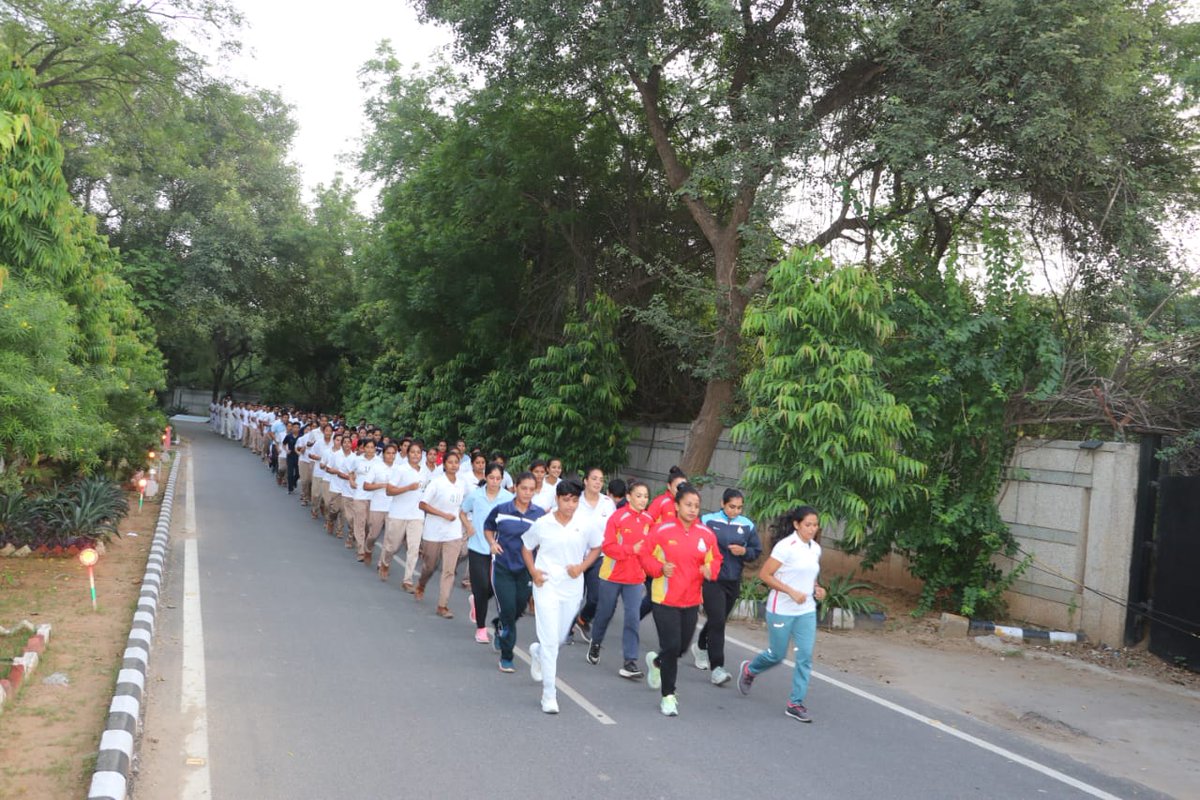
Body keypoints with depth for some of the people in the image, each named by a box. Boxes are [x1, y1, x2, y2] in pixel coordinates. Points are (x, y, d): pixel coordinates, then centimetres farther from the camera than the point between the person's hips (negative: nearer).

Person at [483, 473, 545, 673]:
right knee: (507, 611, -6)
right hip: (503, 568, -2)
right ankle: (506, 657, 8)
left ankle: (499, 629, 48)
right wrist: (492, 543, -4)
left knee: (518, 610, 13)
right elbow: (488, 527, 14)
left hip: (526, 570, 2)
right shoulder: (501, 510, -4)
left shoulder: (539, 514, -4)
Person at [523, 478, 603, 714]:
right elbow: (526, 548, 8)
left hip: (573, 588, 3)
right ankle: (549, 695, 1)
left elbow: (596, 548, 11)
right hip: (547, 586, -3)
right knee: (550, 642, -7)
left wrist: (582, 567, -5)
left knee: (559, 638, 16)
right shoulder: (542, 524, -7)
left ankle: (537, 651, 52)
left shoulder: (585, 526, -3)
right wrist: (533, 572, -6)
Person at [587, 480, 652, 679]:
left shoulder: (648, 520, -1)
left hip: (635, 577, 3)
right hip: (612, 575, -3)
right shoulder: (618, 517, -14)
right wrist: (631, 549, -25)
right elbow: (608, 546, -18)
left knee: (633, 617, -5)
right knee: (605, 612, 15)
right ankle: (595, 644, 43)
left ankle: (630, 662, 0)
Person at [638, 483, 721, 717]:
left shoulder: (707, 534, 0)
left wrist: (710, 569, -11)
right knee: (671, 647, -6)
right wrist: (660, 568, -21)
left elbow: (715, 559, 11)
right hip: (665, 600, -4)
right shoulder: (661, 530, -11)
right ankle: (668, 697, 11)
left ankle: (656, 661, 48)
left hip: (691, 601, 4)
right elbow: (644, 555, -3)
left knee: (682, 647, 14)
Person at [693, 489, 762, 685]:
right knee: (717, 621, -13)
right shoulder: (707, 521, -6)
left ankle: (701, 647, 45)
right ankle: (717, 668, -10)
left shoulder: (747, 525, 4)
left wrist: (744, 551, -10)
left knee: (717, 620, 18)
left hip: (733, 581, 5)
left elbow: (757, 551, 10)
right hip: (711, 579, -4)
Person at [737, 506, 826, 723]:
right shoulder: (786, 547, -17)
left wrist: (817, 588, 1)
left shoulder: (816, 548, 5)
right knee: (776, 655, 8)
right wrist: (791, 592, -22)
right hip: (781, 610, -6)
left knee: (806, 656, -3)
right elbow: (764, 574, -17)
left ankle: (795, 703, 7)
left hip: (807, 611, 6)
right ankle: (749, 670, 39)